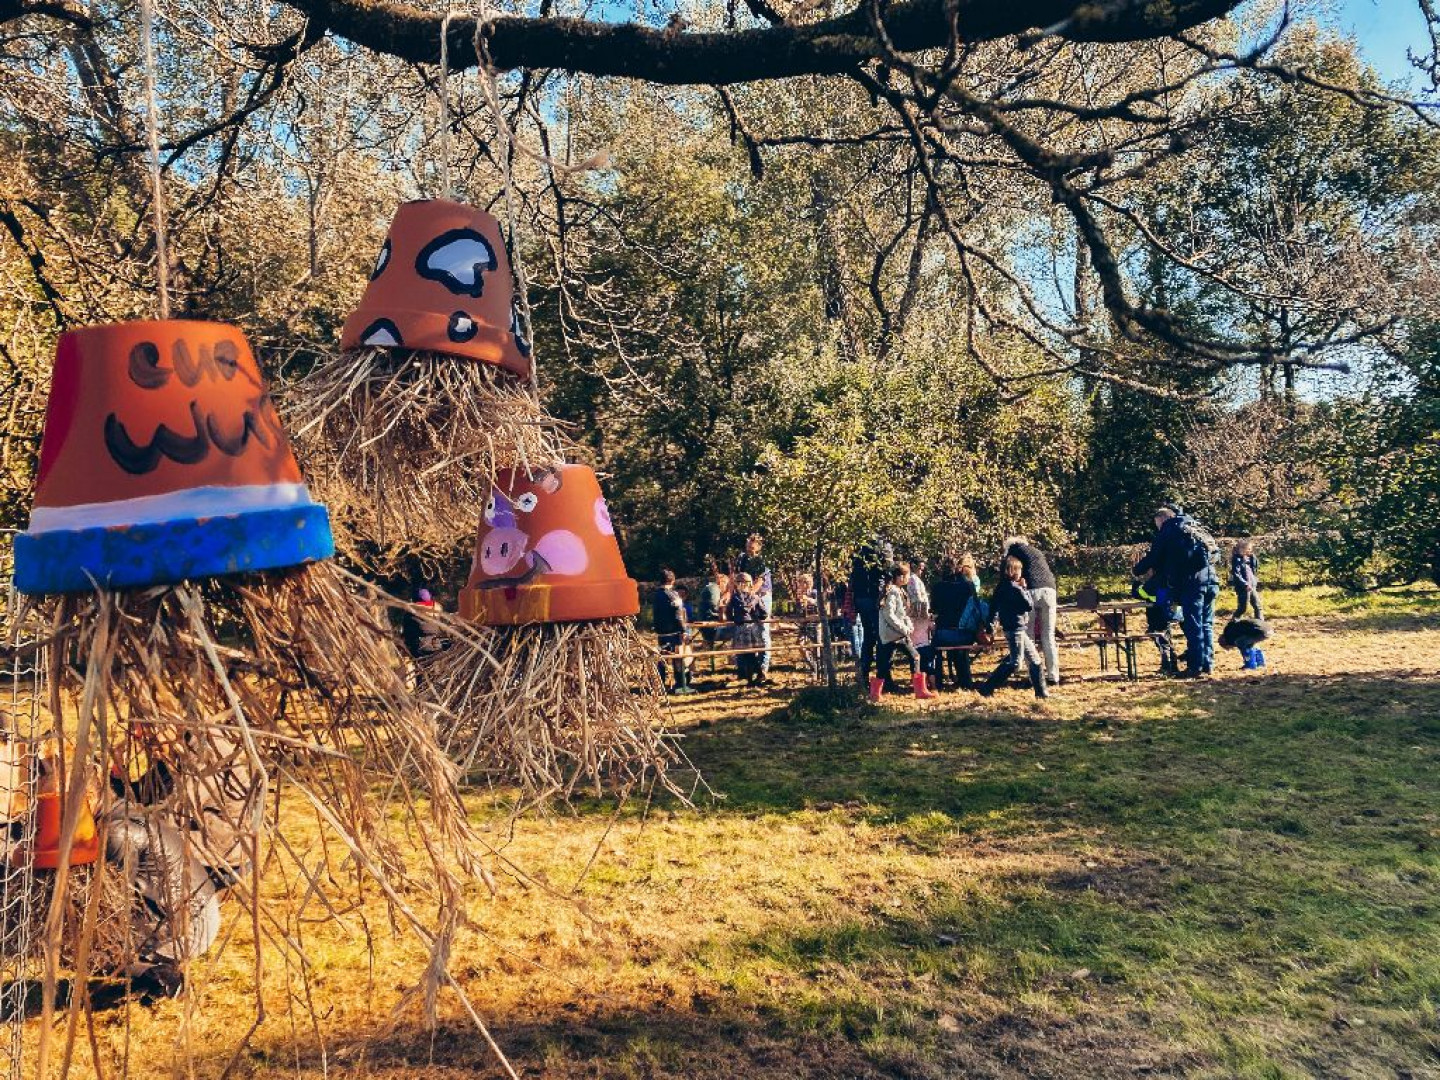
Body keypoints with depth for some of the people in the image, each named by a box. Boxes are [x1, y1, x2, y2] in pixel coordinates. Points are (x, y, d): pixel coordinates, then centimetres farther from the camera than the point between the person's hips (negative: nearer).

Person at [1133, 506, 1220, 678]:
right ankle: (1208, 664, 14)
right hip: (1210, 580, 7)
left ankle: (1195, 667, -4)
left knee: (1193, 626, -4)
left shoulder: (1168, 532, 4)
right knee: (1207, 624, 12)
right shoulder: (1194, 527, 24)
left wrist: (1138, 570, 24)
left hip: (1191, 583, -7)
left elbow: (1154, 557, 5)